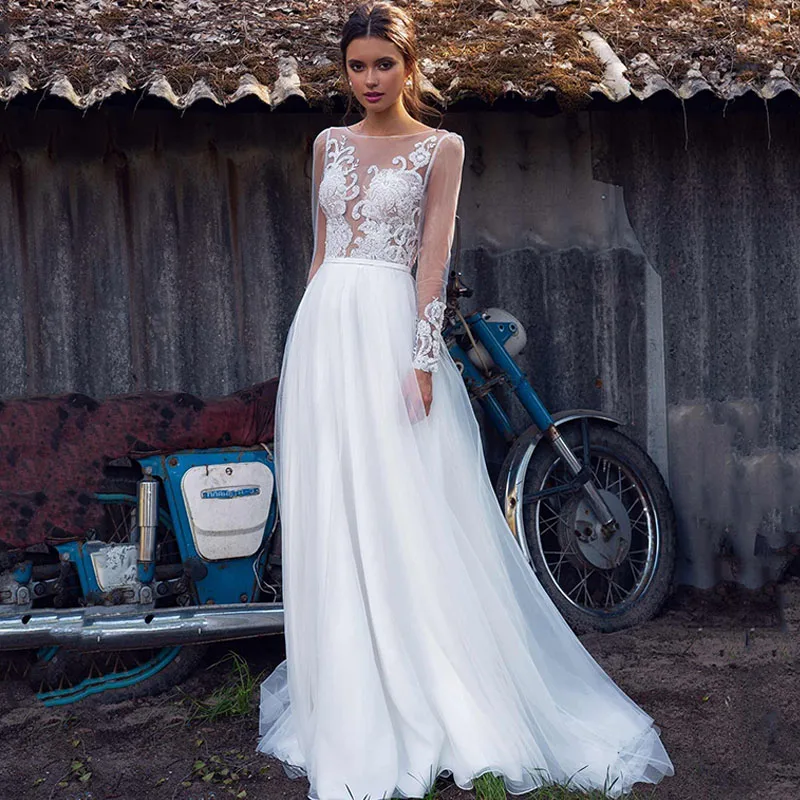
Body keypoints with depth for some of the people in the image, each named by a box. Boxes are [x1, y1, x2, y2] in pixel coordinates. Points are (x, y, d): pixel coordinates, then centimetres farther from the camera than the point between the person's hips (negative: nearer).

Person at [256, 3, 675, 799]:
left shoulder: (440, 147, 3)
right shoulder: (329, 144, 15)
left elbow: (434, 260, -5)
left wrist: (421, 360, -13)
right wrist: (309, 339, 13)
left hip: (390, 327, -4)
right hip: (323, 326, 5)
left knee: (403, 513, -4)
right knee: (328, 511, 6)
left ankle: (420, 699, 9)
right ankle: (344, 697, 20)